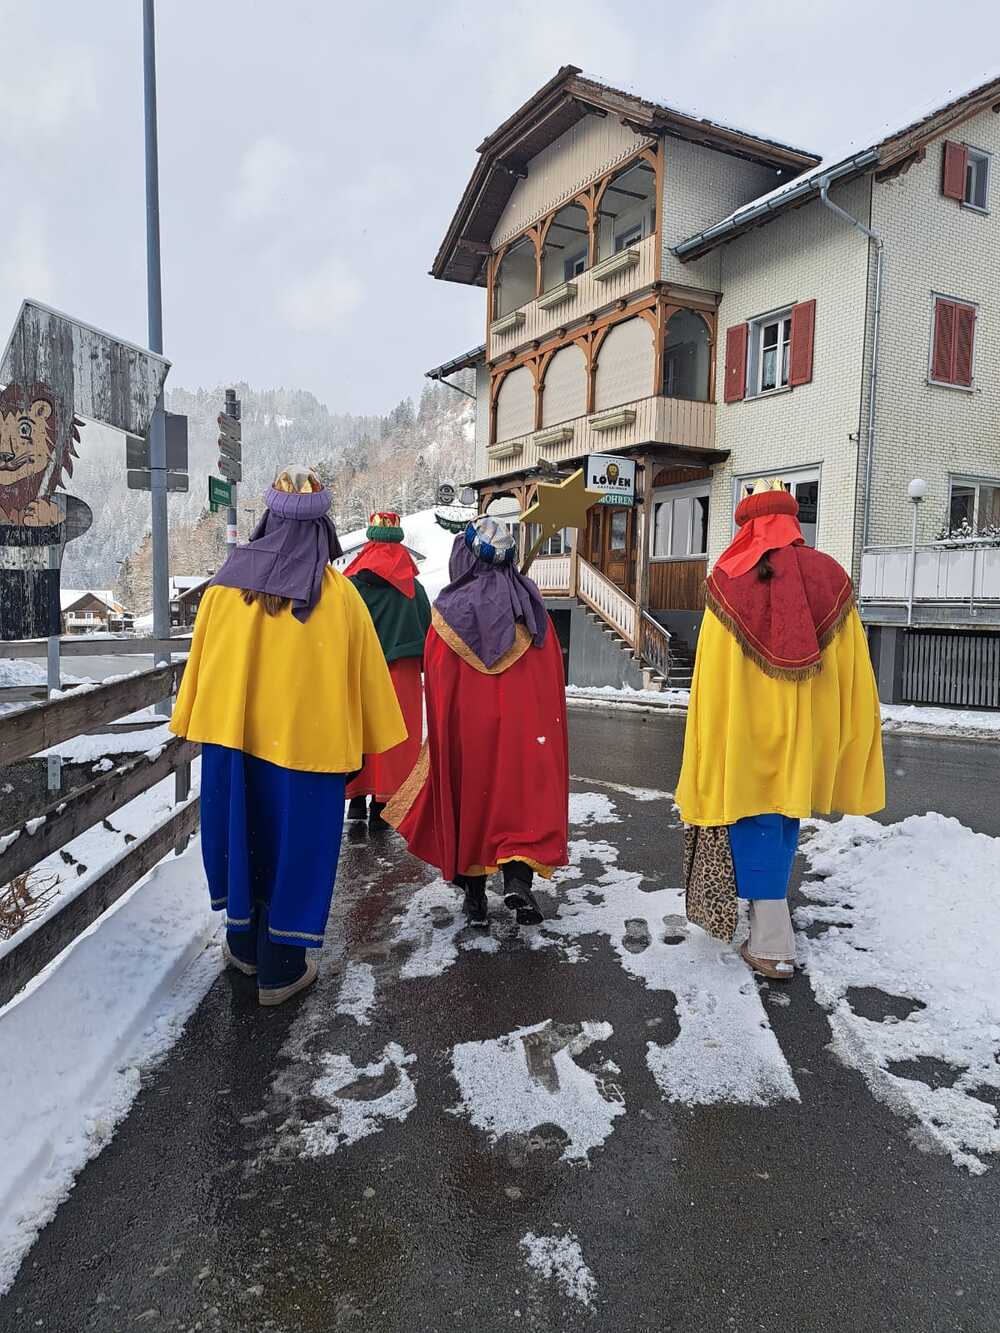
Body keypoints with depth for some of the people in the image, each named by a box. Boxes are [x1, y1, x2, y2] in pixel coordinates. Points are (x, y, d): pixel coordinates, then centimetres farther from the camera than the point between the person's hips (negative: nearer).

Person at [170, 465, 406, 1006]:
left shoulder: (227, 583, -4)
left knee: (242, 835, 19)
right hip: (308, 738, -3)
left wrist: (199, 724, 16)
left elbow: (201, 661, 5)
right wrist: (369, 736, 9)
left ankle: (244, 945, 36)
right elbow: (366, 674, -3)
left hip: (233, 735, 3)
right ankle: (280, 969, 19)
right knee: (293, 845, 9)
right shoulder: (338, 594, -10)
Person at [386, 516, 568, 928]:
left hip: (464, 727, 0)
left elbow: (436, 684, -4)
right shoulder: (531, 607, 0)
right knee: (525, 795, 7)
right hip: (524, 726, 1)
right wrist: (547, 729, 13)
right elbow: (552, 677, 3)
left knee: (470, 798, 12)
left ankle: (475, 894, 20)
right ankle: (518, 877, -14)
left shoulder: (449, 611, -7)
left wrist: (441, 737, 7)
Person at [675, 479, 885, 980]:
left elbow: (711, 679, -8)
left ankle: (773, 948, 4)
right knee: (786, 819, 20)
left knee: (755, 830, 4)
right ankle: (771, 908, 37)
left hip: (747, 735, -3)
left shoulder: (727, 582, -8)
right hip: (809, 734, 3)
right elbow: (855, 673, 2)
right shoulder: (831, 578, 0)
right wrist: (852, 748, 10)